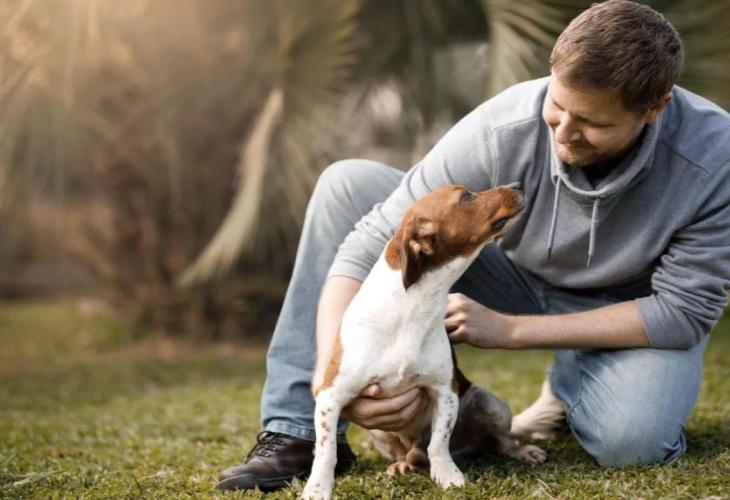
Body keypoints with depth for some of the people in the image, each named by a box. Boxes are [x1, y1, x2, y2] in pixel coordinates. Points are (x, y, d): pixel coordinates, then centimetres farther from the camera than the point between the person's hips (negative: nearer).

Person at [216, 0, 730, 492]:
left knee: (631, 439, -36)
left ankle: (574, 385, 3)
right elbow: (369, 247, -26)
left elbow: (685, 311, -23)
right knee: (346, 185, -18)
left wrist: (510, 329, -28)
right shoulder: (502, 129, -29)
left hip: (630, 316, -1)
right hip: (517, 281, 2)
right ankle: (300, 430, -16)